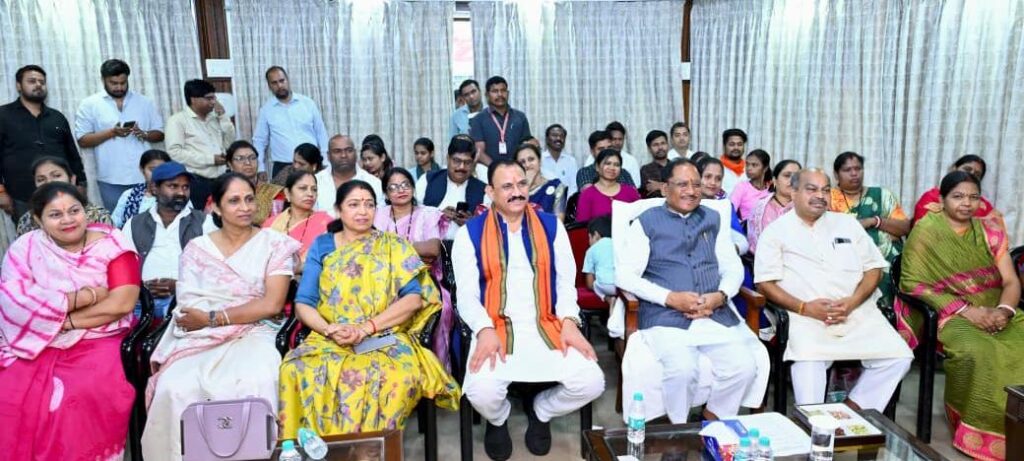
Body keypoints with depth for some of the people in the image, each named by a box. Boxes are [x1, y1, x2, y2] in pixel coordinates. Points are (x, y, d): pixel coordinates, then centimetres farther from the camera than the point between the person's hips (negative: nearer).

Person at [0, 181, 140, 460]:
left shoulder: (111, 244, -1)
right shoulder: (24, 249, 4)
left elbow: (122, 303, -11)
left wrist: (64, 320, -12)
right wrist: (84, 296, -14)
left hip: (98, 342, -2)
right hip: (37, 345, 2)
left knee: (90, 395, -28)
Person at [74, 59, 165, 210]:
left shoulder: (144, 102, 10)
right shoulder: (89, 105, 4)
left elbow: (160, 133, 11)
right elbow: (82, 140, 0)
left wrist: (143, 134, -10)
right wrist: (111, 132, -14)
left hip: (144, 177, 2)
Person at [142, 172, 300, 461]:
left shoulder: (275, 244, 5)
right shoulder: (196, 248, 13)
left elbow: (272, 304, -5)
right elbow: (188, 305, 5)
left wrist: (212, 317, -9)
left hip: (253, 334, -2)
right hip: (199, 336, 2)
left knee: (251, 386, -34)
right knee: (175, 389, -28)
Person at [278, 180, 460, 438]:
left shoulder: (394, 247, 10)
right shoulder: (321, 246, 14)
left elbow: (414, 298, -2)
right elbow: (303, 303, 7)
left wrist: (367, 327, -15)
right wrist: (329, 329, -14)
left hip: (385, 338, -1)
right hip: (328, 339, 2)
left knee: (395, 377, -35)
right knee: (296, 371, -31)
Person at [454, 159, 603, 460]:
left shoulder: (551, 226, 11)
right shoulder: (471, 232, 4)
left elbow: (566, 281, 9)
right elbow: (466, 293, -1)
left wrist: (569, 322, -8)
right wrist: (485, 330, -18)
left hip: (546, 327, 2)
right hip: (496, 329, -2)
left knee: (591, 383, -19)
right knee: (482, 393, -29)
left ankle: (540, 411, 16)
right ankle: (498, 420, 13)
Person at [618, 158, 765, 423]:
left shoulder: (713, 219, 20)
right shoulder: (646, 222, 7)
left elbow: (733, 268, 18)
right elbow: (624, 275, -1)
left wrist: (720, 296, -5)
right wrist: (670, 298, -13)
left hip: (715, 314, 4)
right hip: (664, 315, -4)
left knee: (744, 367, -20)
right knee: (682, 368, -30)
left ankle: (713, 426, 6)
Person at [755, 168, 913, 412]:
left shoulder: (847, 223, 19)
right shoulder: (776, 231, 7)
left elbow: (873, 268, 14)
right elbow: (765, 283, -1)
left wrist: (853, 301, -6)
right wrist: (804, 307, -15)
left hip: (858, 312, 4)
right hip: (807, 317, -4)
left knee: (898, 357, -16)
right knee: (808, 361, -32)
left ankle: (853, 411, 0)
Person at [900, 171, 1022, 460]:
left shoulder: (990, 232, 12)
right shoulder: (926, 230, -3)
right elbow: (912, 283, -9)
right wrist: (966, 310, -15)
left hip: (995, 312, 5)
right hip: (950, 314, -5)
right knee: (975, 353, -34)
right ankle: (978, 434, -13)